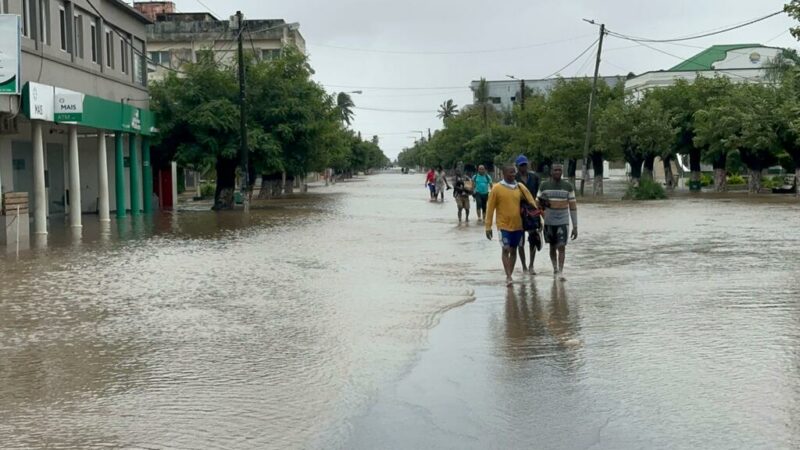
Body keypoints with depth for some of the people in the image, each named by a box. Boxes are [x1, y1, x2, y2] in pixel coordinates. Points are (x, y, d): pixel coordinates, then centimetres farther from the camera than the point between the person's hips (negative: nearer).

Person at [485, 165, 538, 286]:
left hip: (518, 225, 4)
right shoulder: (497, 188, -6)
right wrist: (488, 227, -5)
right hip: (504, 225, -4)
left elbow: (531, 202, 6)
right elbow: (490, 208, -4)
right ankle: (508, 277, -13)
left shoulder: (520, 187, 3)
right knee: (506, 249, -12)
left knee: (513, 250, 10)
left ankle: (509, 276, 19)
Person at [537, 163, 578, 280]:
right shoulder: (544, 186, 2)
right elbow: (538, 204, 10)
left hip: (563, 222, -2)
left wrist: (575, 226, -3)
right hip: (549, 221, 2)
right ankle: (555, 268, 27)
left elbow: (573, 206, 0)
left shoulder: (568, 186, -1)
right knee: (552, 247, 13)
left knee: (561, 247, -10)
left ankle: (561, 272, -11)